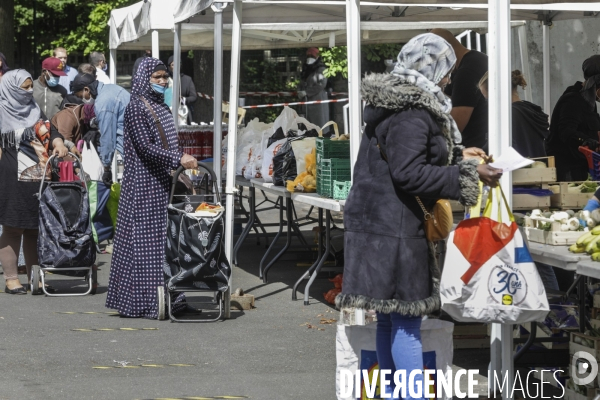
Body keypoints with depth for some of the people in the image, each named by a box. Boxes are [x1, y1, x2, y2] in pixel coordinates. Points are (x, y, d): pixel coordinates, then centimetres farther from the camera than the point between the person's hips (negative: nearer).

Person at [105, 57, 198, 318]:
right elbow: (146, 147, -18)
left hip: (162, 184, 9)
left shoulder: (162, 108, 15)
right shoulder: (136, 108, -10)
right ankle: (141, 303, -4)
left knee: (163, 239, 7)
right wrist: (179, 159, -23)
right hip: (144, 186, -9)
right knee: (144, 240, -6)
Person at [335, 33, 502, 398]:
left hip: (378, 220, 10)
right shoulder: (412, 111, -17)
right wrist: (466, 174, -18)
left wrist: (457, 156, 22)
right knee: (407, 318, -7)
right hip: (394, 227, -10)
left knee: (390, 317, 13)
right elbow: (408, 173, -22)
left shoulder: (397, 102, 14)